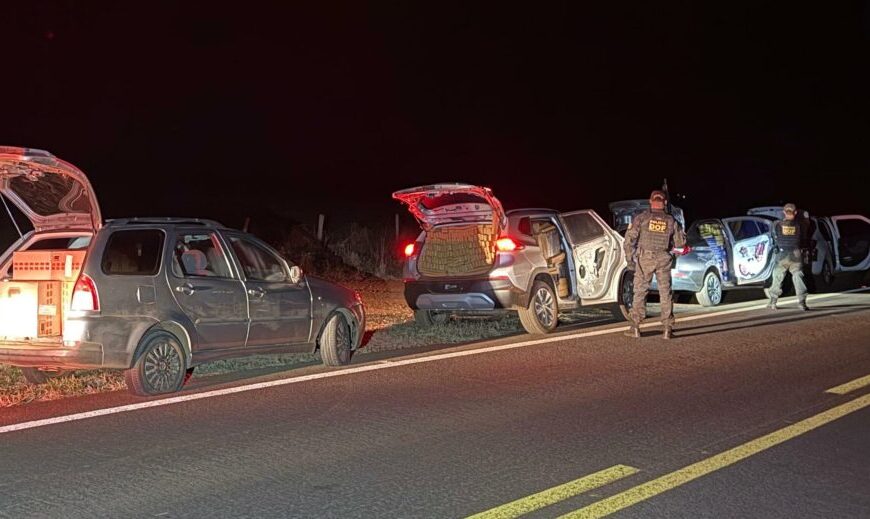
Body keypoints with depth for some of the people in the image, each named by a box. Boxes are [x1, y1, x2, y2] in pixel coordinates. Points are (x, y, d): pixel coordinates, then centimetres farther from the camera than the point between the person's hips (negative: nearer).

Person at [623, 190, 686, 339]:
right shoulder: (671, 220, 5)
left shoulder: (641, 218, -1)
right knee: (665, 293, 7)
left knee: (640, 292, 5)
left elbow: (630, 239, -5)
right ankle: (667, 328, 6)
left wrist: (629, 259, 1)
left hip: (645, 259, -1)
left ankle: (635, 328, 4)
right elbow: (680, 242, 11)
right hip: (664, 259, 1)